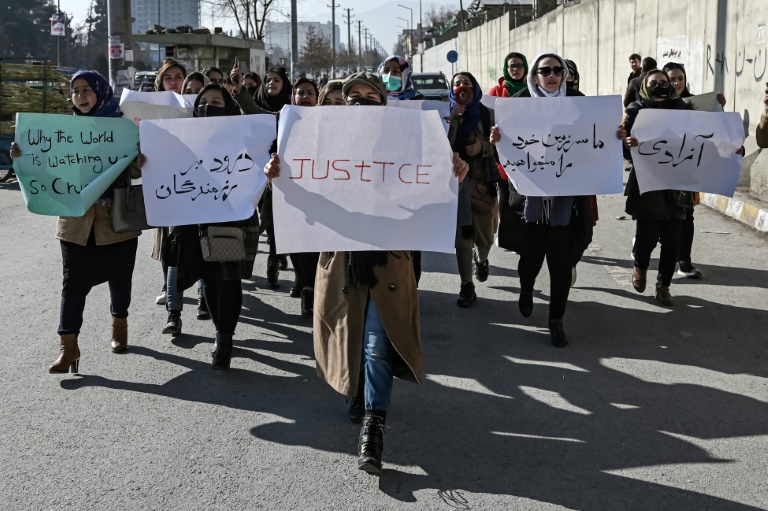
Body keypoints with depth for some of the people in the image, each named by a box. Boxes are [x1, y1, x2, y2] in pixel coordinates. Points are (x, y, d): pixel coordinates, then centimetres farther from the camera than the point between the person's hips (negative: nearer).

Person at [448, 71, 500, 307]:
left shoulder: (487, 114, 5)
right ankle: (467, 286, 3)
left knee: (485, 231, 6)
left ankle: (481, 259, 42)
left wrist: (483, 146, -13)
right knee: (461, 233, -3)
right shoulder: (447, 113, 5)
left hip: (482, 180, 1)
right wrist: (453, 117, -15)